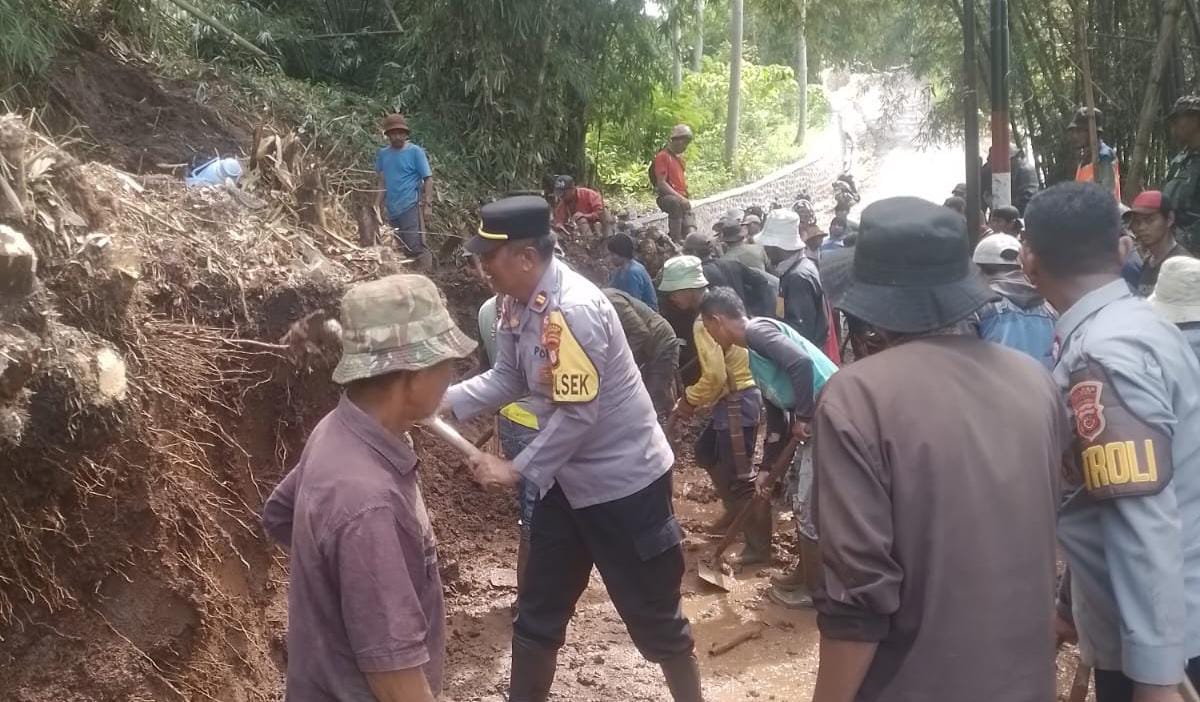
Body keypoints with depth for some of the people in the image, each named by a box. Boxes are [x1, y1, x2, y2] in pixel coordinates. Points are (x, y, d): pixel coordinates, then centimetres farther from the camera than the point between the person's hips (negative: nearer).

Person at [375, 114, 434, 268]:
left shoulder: (415, 151, -5)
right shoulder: (382, 154, 9)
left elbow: (428, 179, -5)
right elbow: (383, 182, 16)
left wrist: (428, 205, -12)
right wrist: (377, 205, 9)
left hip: (411, 207, -6)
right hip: (392, 209, 6)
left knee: (416, 247, -12)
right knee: (401, 248, 12)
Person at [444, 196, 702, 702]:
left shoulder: (572, 310, -28)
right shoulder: (517, 303, 0)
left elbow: (578, 414, -27)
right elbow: (508, 379, 7)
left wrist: (517, 470, -18)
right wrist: (444, 400, -6)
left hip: (623, 479, -8)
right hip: (567, 479, 9)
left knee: (652, 612, 8)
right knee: (538, 607, 18)